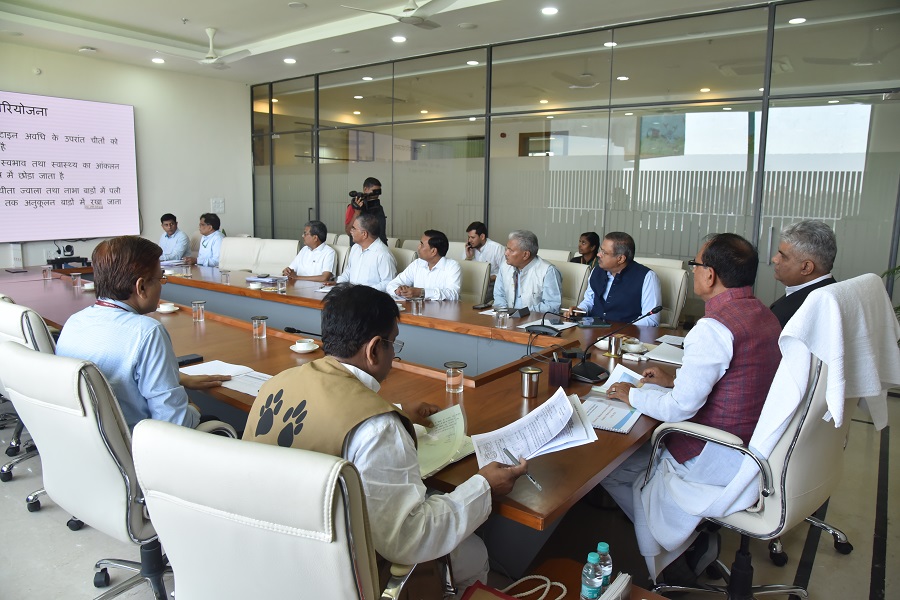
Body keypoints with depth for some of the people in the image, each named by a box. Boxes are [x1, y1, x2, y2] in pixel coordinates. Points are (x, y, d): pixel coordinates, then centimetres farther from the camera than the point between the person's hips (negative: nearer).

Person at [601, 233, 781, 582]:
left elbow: (679, 409, -23)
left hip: (717, 459, -9)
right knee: (646, 442, 23)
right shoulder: (763, 315, 3)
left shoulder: (713, 327, -26)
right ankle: (691, 540, 23)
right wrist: (674, 380, 15)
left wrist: (631, 394, -7)